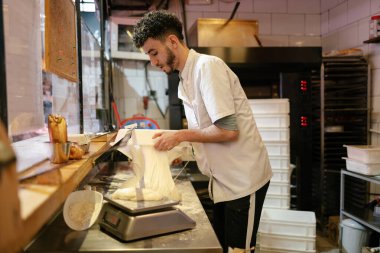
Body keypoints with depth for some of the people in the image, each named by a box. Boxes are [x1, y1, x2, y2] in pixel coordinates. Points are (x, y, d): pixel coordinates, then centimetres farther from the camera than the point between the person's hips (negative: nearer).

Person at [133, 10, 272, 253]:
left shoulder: (208, 66, -18)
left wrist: (181, 135, -15)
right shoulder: (186, 78, 8)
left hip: (244, 179, -8)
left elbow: (228, 130, -24)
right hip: (224, 178, 8)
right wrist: (176, 144, 2)